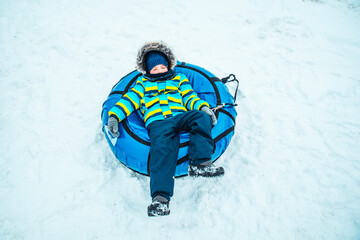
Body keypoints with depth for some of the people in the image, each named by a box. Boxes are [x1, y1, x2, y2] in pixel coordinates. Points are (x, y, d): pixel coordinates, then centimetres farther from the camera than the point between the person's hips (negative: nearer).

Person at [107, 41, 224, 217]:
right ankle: (160, 197, -44)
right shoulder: (142, 84, 32)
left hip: (180, 116, 2)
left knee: (201, 117, -30)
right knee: (162, 150, -31)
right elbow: (129, 100, 20)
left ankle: (200, 163, -40)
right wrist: (114, 115, 3)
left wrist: (204, 108, -2)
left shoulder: (179, 79, 33)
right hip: (157, 122, -2)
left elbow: (190, 97, 20)